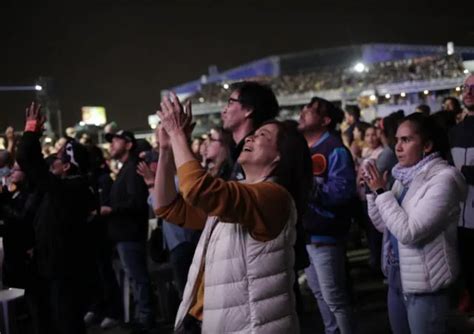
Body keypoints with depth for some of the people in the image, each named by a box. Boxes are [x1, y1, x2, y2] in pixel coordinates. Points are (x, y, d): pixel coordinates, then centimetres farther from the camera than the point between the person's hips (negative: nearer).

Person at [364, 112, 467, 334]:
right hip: (397, 277, 8)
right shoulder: (405, 176, 7)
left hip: (424, 284, -8)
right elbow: (384, 226, 10)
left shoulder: (443, 179, -19)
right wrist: (373, 191, -2)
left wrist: (382, 192, -18)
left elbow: (409, 232, -25)